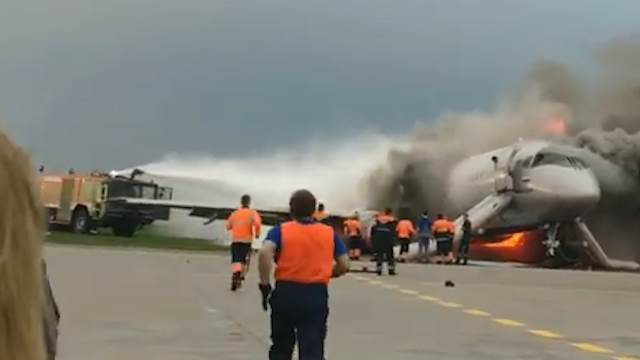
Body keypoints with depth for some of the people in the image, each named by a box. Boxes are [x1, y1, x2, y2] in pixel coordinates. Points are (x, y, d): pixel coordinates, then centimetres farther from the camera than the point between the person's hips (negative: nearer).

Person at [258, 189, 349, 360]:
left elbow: (265, 252, -18)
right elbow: (344, 265, 6)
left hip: (286, 293, 0)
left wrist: (265, 285, -11)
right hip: (317, 296, 0)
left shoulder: (281, 230, 0)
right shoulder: (330, 233, 7)